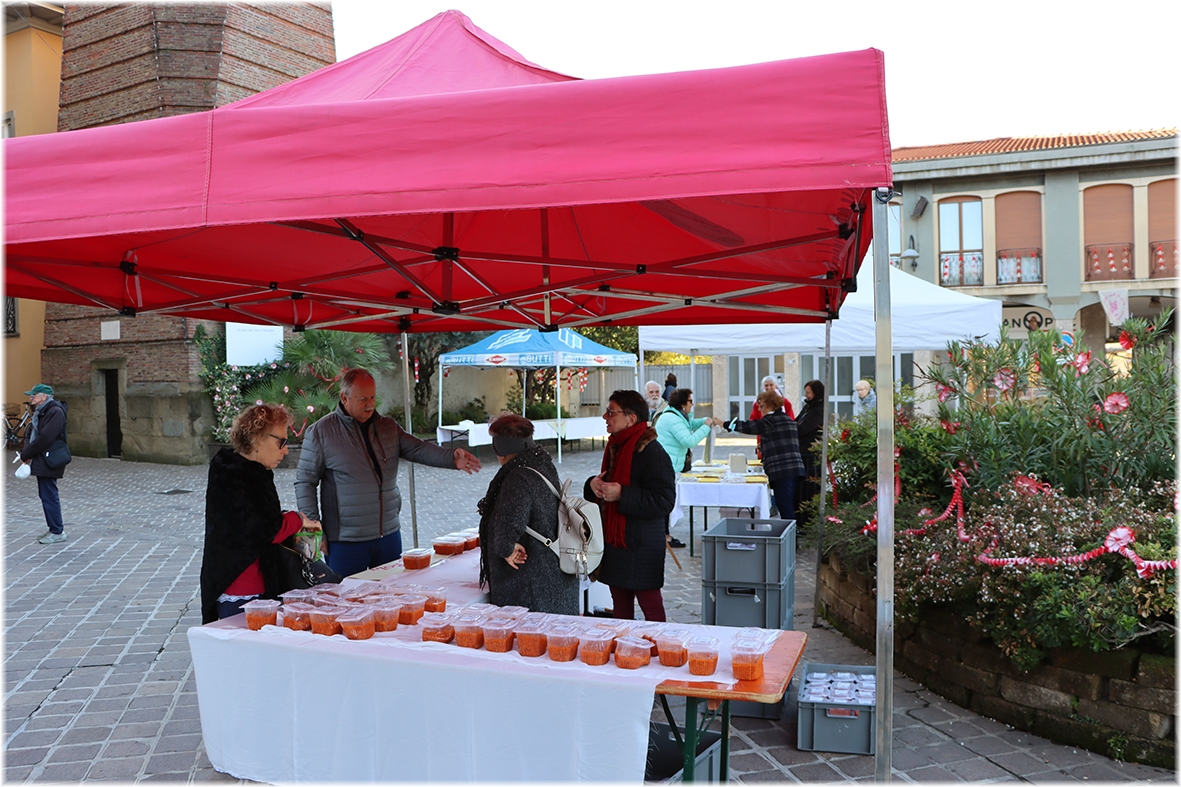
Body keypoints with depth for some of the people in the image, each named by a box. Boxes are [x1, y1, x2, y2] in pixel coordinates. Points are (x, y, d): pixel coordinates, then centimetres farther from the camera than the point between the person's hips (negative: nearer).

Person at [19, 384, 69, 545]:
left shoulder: (55, 412, -16)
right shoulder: (40, 412, 16)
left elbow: (44, 438, -22)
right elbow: (32, 433, 16)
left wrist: (26, 454, -13)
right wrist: (26, 450, -3)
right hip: (41, 461, 10)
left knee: (49, 496, -6)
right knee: (46, 495, 14)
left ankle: (57, 533, 1)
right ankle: (55, 529, 22)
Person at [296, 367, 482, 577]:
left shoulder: (388, 426, 8)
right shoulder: (320, 432, -4)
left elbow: (417, 449, -3)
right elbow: (305, 482, -2)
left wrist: (452, 458, -22)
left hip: (389, 535, 4)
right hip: (346, 542, -4)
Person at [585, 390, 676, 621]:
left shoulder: (651, 452, -17)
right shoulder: (615, 446, 11)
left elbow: (664, 501, -23)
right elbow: (605, 482, 23)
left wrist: (622, 494, -27)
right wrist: (593, 484, -1)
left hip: (641, 545, -9)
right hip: (614, 539, 9)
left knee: (650, 604, 1)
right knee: (620, 604, 16)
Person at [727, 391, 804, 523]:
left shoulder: (771, 420, -8)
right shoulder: (788, 419, 19)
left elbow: (748, 427, -9)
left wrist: (725, 424, -3)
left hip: (781, 470, -9)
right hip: (796, 467, 9)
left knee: (785, 507, -8)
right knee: (791, 507, 10)